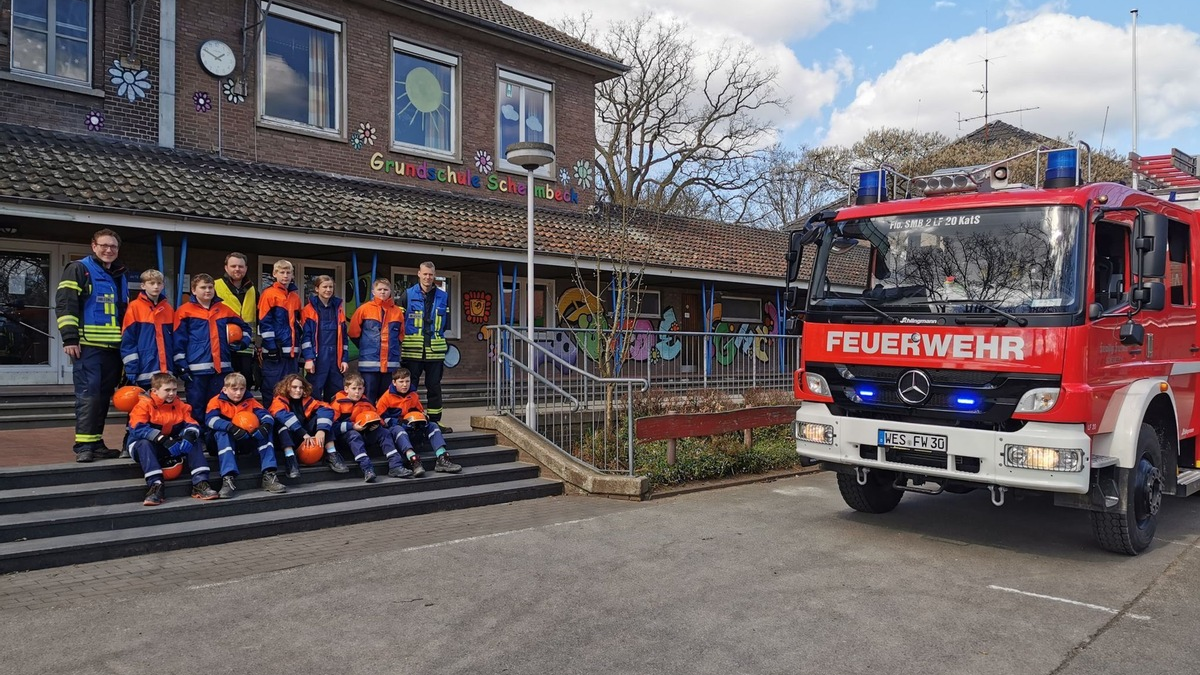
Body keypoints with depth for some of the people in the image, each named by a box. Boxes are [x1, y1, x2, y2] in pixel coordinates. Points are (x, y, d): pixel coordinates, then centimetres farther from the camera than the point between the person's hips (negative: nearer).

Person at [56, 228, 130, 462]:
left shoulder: (120, 276, 21)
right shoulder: (79, 269, 0)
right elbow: (65, 304, -8)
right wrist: (70, 338, -16)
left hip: (113, 347, 7)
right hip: (87, 346, -7)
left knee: (103, 396, 9)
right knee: (88, 395, -10)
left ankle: (96, 443, 15)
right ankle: (83, 446, -7)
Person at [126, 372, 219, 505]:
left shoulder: (180, 405, 3)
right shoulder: (144, 405, -14)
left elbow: (191, 424, -6)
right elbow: (138, 429, -27)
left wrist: (189, 435, -31)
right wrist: (163, 440, -36)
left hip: (171, 448, 4)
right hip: (145, 446, -4)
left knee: (194, 441, -17)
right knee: (144, 443, -36)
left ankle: (200, 483, -27)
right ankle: (155, 485, -43)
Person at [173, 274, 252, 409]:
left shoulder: (224, 309, 14)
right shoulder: (185, 311, 1)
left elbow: (245, 327, 27)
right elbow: (178, 341, -2)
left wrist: (242, 343, 9)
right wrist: (181, 366, -8)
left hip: (222, 368, 4)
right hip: (197, 369, -4)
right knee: (196, 409, -1)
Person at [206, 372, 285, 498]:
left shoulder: (250, 401, 3)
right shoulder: (217, 401, -7)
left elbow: (266, 415, -8)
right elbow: (210, 419, -25)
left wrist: (266, 426, -33)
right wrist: (231, 428, -41)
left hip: (248, 439, 3)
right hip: (226, 438, -3)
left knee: (265, 432, -22)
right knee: (222, 434, -35)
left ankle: (268, 475, -29)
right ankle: (228, 478, -44)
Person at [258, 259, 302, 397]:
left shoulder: (295, 297, 16)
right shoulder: (269, 294, -4)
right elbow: (264, 322, -9)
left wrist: (298, 346, 15)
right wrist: (271, 346, -14)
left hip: (291, 350, 6)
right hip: (275, 350, -6)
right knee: (272, 388, -5)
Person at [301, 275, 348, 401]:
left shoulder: (338, 308, 14)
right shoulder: (309, 309, 1)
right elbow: (305, 335, -5)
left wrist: (344, 359, 7)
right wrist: (308, 358, -14)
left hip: (335, 357, 4)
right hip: (317, 357, -4)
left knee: (336, 395, 6)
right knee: (314, 394, -5)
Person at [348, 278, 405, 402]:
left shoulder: (398, 311, 7)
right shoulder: (364, 309, 0)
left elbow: (401, 335, 18)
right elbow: (353, 332, 5)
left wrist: (393, 348, 10)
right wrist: (365, 347, 8)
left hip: (391, 363, 3)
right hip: (369, 362, -3)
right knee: (369, 398, 0)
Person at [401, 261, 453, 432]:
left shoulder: (443, 297, 10)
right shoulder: (408, 295, 3)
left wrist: (442, 342, 10)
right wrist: (401, 344, 0)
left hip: (435, 351, 2)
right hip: (412, 351, -2)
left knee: (434, 386, 8)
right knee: (409, 387, 3)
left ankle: (435, 421, 15)